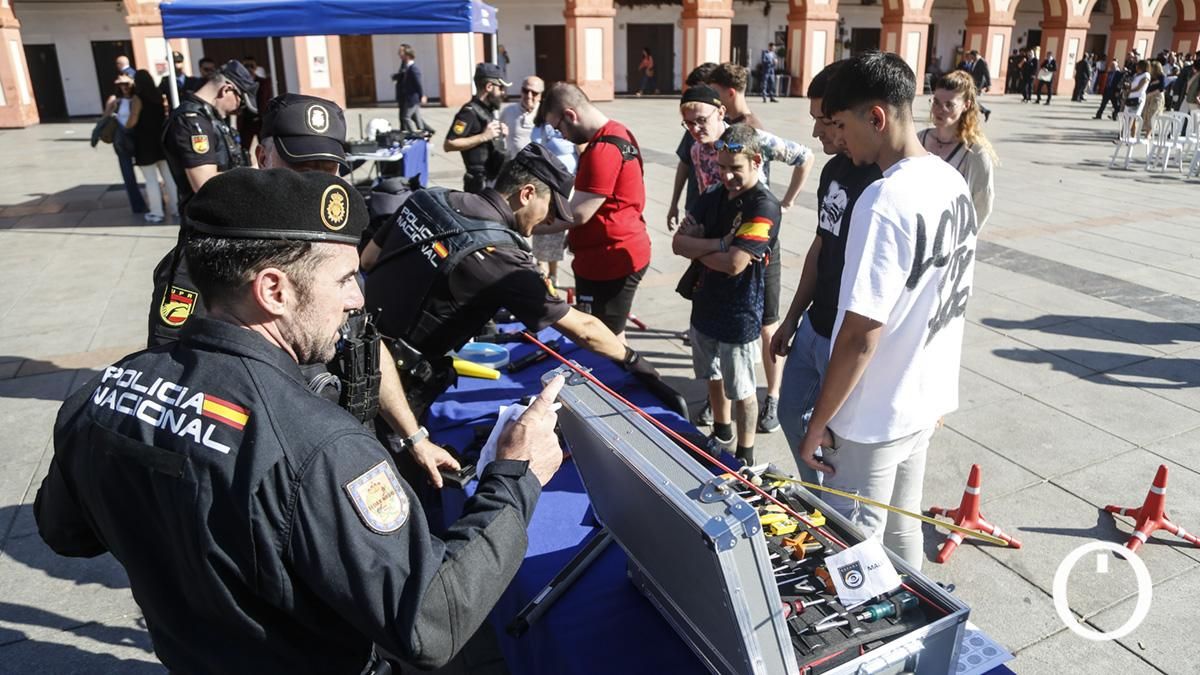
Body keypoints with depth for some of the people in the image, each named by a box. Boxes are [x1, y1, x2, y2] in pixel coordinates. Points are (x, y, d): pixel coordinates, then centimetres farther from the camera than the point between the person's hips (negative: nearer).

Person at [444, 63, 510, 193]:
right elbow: (448, 145, -23)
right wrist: (483, 136, -24)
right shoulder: (470, 112, -15)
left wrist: (499, 134, 6)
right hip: (481, 183, -10)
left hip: (495, 180, 10)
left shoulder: (488, 110, 14)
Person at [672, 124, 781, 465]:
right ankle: (721, 434, 45)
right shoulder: (712, 197, 3)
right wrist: (721, 244, -19)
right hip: (705, 306, 7)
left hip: (739, 317, -7)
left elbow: (734, 264, -27)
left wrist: (697, 249, -11)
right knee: (713, 377, 23)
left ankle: (745, 456, 27)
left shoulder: (764, 206, -19)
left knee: (741, 390, 9)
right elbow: (678, 242, -5)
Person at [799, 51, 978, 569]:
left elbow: (861, 336, -25)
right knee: (902, 529, 24)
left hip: (873, 418, -8)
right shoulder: (953, 183, 3)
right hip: (927, 400, 9)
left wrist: (818, 424, -15)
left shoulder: (884, 202, -26)